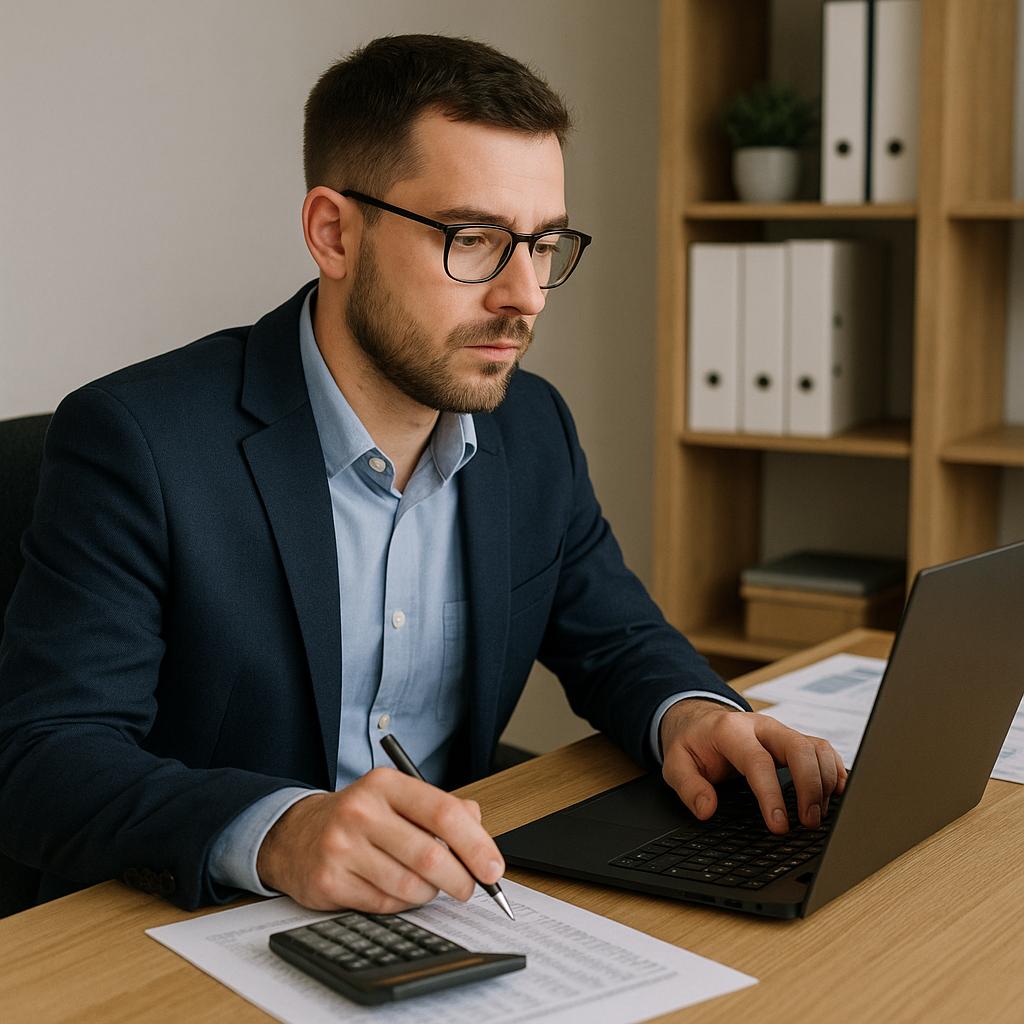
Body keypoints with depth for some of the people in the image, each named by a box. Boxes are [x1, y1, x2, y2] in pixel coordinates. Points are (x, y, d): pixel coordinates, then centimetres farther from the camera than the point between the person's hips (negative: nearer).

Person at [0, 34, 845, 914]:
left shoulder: (534, 429, 3)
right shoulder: (136, 442, -15)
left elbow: (614, 638, 14)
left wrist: (689, 712, -9)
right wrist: (277, 832, -37)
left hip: (443, 902, 4)